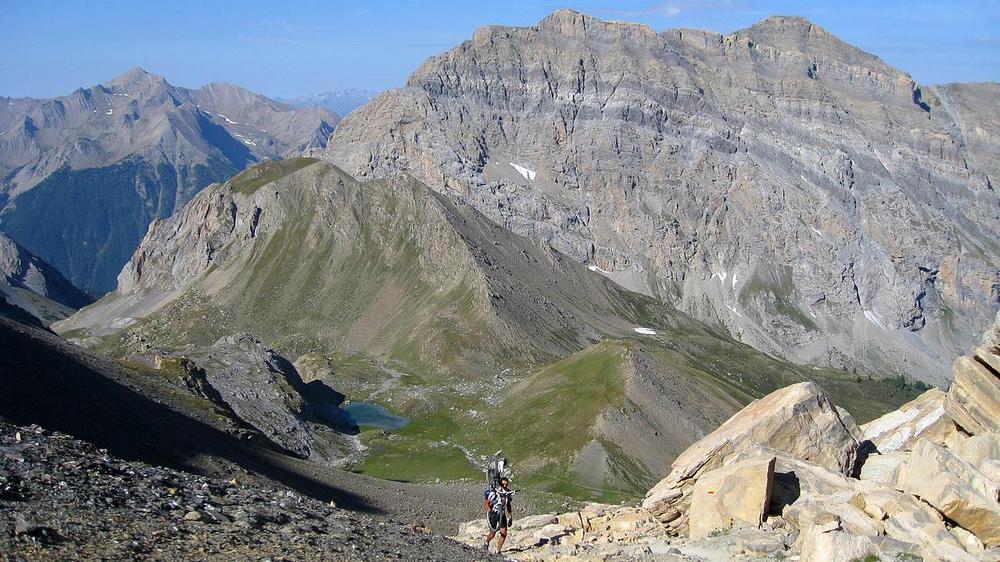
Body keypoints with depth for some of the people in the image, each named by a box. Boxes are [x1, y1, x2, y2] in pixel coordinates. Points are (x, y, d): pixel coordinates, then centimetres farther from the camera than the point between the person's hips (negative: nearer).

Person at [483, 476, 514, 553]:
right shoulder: (494, 493, -19)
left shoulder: (508, 493, -1)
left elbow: (508, 505, 10)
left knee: (504, 533, -8)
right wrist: (489, 510, -34)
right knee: (492, 534, 1)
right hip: (494, 513, -5)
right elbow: (486, 503, -16)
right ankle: (487, 542, 35)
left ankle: (497, 551, 3)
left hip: (502, 514, 5)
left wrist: (510, 517, 10)